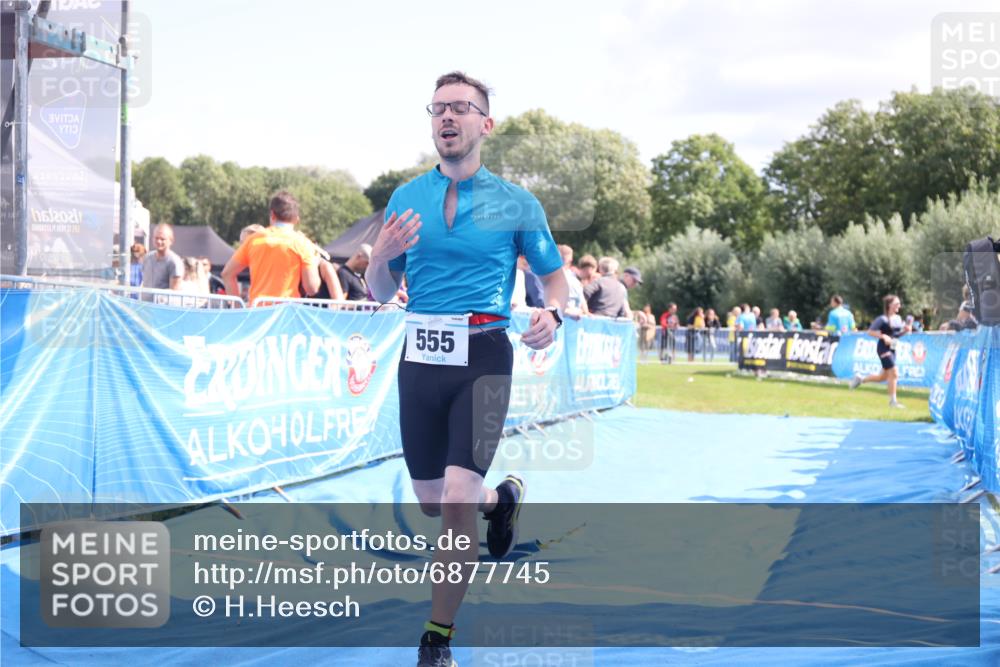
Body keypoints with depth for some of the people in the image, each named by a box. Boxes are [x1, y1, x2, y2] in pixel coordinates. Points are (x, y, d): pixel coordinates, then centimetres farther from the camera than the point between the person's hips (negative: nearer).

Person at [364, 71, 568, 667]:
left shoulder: (516, 203, 2)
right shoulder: (406, 199, 8)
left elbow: (555, 275, 11)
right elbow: (381, 293, 12)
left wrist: (552, 315, -12)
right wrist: (383, 255, -10)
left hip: (484, 357, -3)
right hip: (421, 356, 4)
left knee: (457, 499, -15)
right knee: (432, 501, 13)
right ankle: (503, 497, 48)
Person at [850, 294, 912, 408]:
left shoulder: (898, 318, 10)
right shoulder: (883, 319, -13)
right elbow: (870, 332, -13)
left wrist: (906, 330, 0)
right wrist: (883, 336, -24)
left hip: (892, 349, 8)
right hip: (884, 348, -8)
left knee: (884, 376, 13)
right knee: (894, 372, -13)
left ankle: (861, 379, 33)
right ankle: (892, 401, -4)